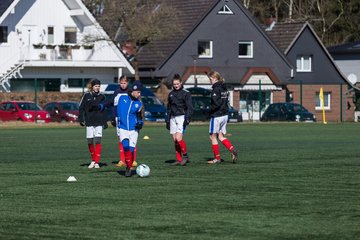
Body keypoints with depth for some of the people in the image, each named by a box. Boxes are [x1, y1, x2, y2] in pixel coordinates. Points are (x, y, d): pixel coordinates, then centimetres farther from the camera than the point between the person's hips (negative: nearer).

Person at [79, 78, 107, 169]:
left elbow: (104, 109, 13)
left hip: (99, 122, 0)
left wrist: (105, 122, 11)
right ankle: (93, 160, 19)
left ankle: (97, 162, -9)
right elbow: (81, 108, 4)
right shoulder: (86, 96, 3)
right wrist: (81, 119, -6)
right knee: (90, 141, 2)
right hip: (89, 122, 0)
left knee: (98, 141, -10)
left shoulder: (102, 97, 8)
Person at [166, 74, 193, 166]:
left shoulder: (186, 93, -3)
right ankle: (179, 159, 8)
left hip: (181, 117, -6)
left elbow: (189, 108, -6)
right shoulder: (171, 94, 15)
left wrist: (187, 119, -16)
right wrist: (168, 120, 18)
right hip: (173, 118, 6)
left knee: (178, 138, -19)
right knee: (175, 140, 3)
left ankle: (185, 156, -3)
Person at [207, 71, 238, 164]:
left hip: (216, 116, -8)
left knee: (213, 137, 5)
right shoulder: (224, 88, 10)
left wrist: (210, 109, -8)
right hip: (225, 114, 8)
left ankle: (217, 158, 8)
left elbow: (216, 103, -23)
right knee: (221, 136, 13)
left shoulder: (216, 89, -16)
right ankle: (232, 150, -6)